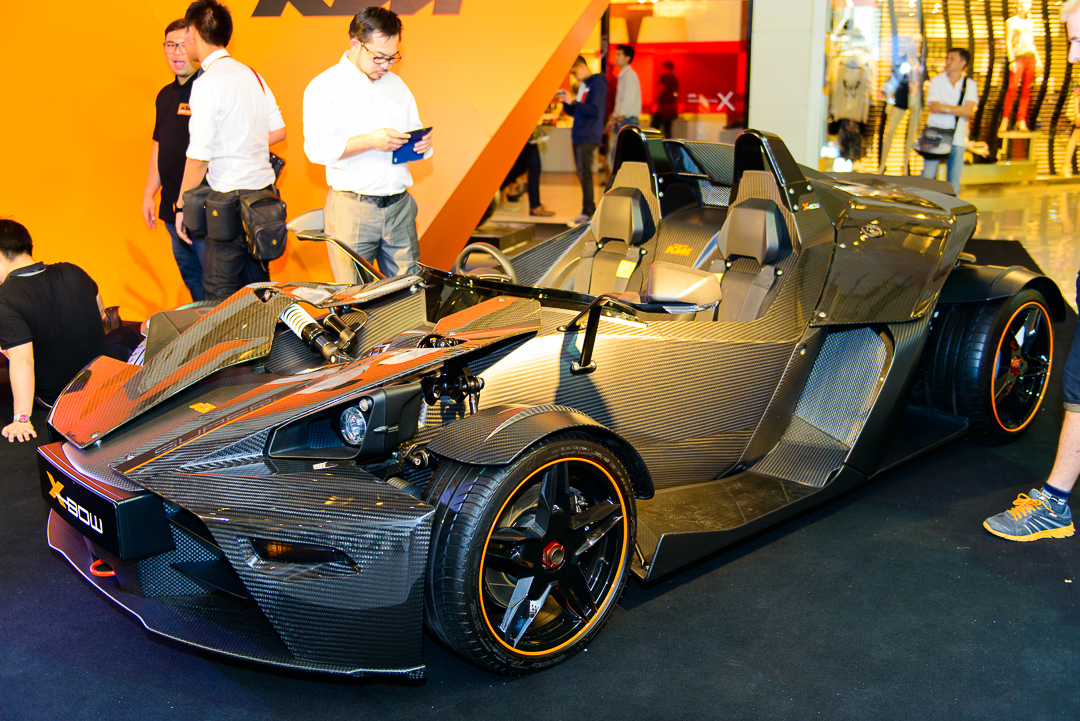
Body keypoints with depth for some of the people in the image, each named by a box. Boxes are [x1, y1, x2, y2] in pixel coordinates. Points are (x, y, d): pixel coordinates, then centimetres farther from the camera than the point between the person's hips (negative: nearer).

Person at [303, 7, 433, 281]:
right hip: (351, 208, -5)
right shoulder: (324, 86, -2)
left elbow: (414, 130, 26)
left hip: (400, 207, 5)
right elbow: (316, 148, -14)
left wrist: (422, 143, 0)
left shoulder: (397, 85, 18)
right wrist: (370, 141, -24)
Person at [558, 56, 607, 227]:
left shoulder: (597, 84, -10)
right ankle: (590, 208, 18)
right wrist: (566, 102, 4)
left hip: (588, 137, -9)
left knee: (585, 173, -11)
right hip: (578, 136, 9)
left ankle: (587, 213, -9)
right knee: (581, 174, 11)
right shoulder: (583, 85, 18)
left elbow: (594, 111, -20)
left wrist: (573, 102, -21)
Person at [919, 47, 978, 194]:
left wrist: (944, 108, -11)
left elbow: (968, 111, -7)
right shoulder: (937, 81, 6)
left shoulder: (970, 85, 7)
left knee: (953, 184, 2)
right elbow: (933, 107, -8)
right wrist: (957, 109, -10)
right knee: (927, 178, -5)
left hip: (958, 139, 1)